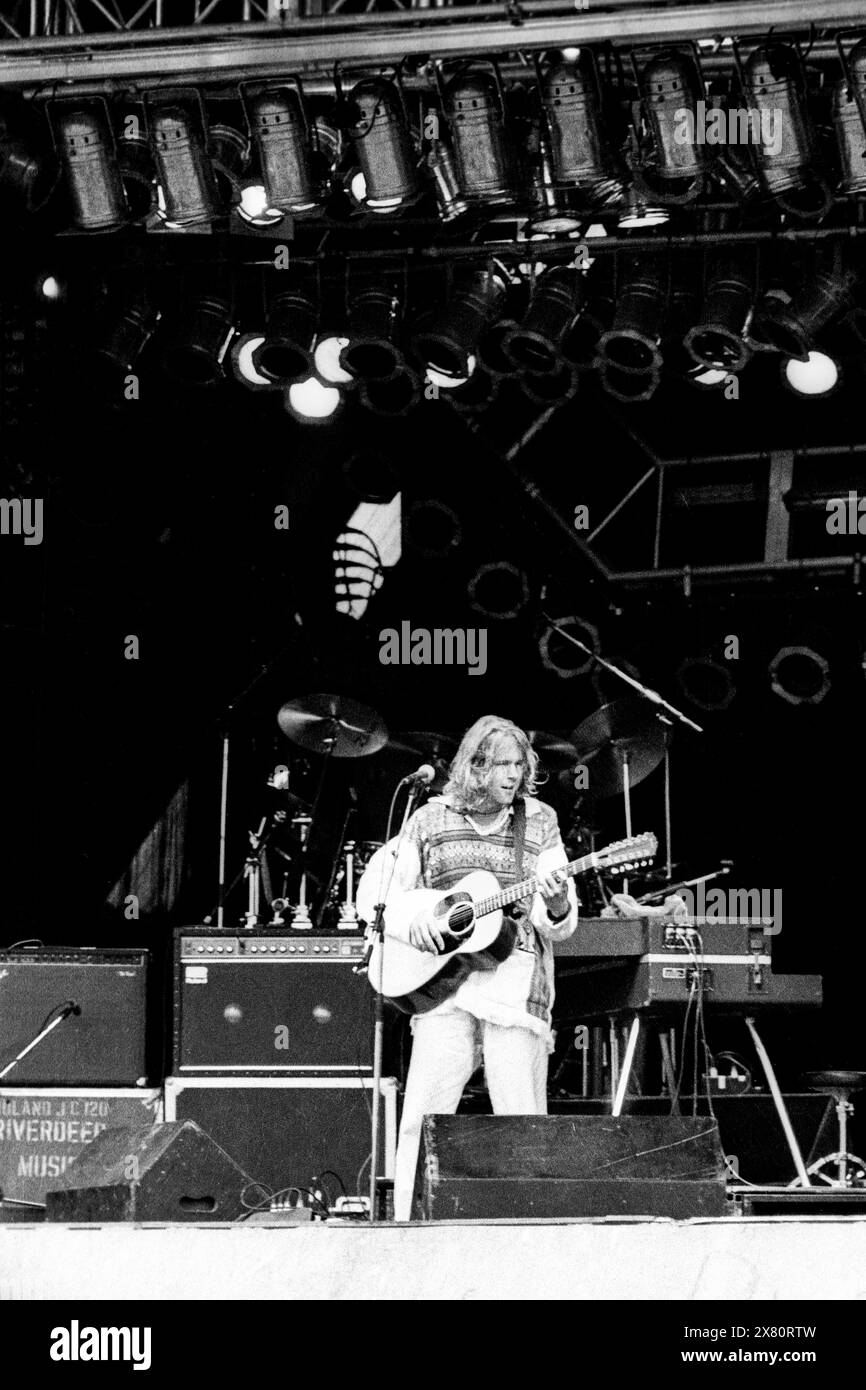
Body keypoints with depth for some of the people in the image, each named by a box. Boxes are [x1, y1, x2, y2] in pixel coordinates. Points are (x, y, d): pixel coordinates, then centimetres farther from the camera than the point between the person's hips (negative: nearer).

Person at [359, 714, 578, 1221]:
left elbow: (558, 928, 6)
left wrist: (556, 904, -17)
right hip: (443, 984, 0)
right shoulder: (430, 819, 10)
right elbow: (378, 892, 16)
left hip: (516, 987, 0)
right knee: (423, 1118, -5)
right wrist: (412, 921, -4)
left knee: (522, 1124, -5)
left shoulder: (540, 822, 10)